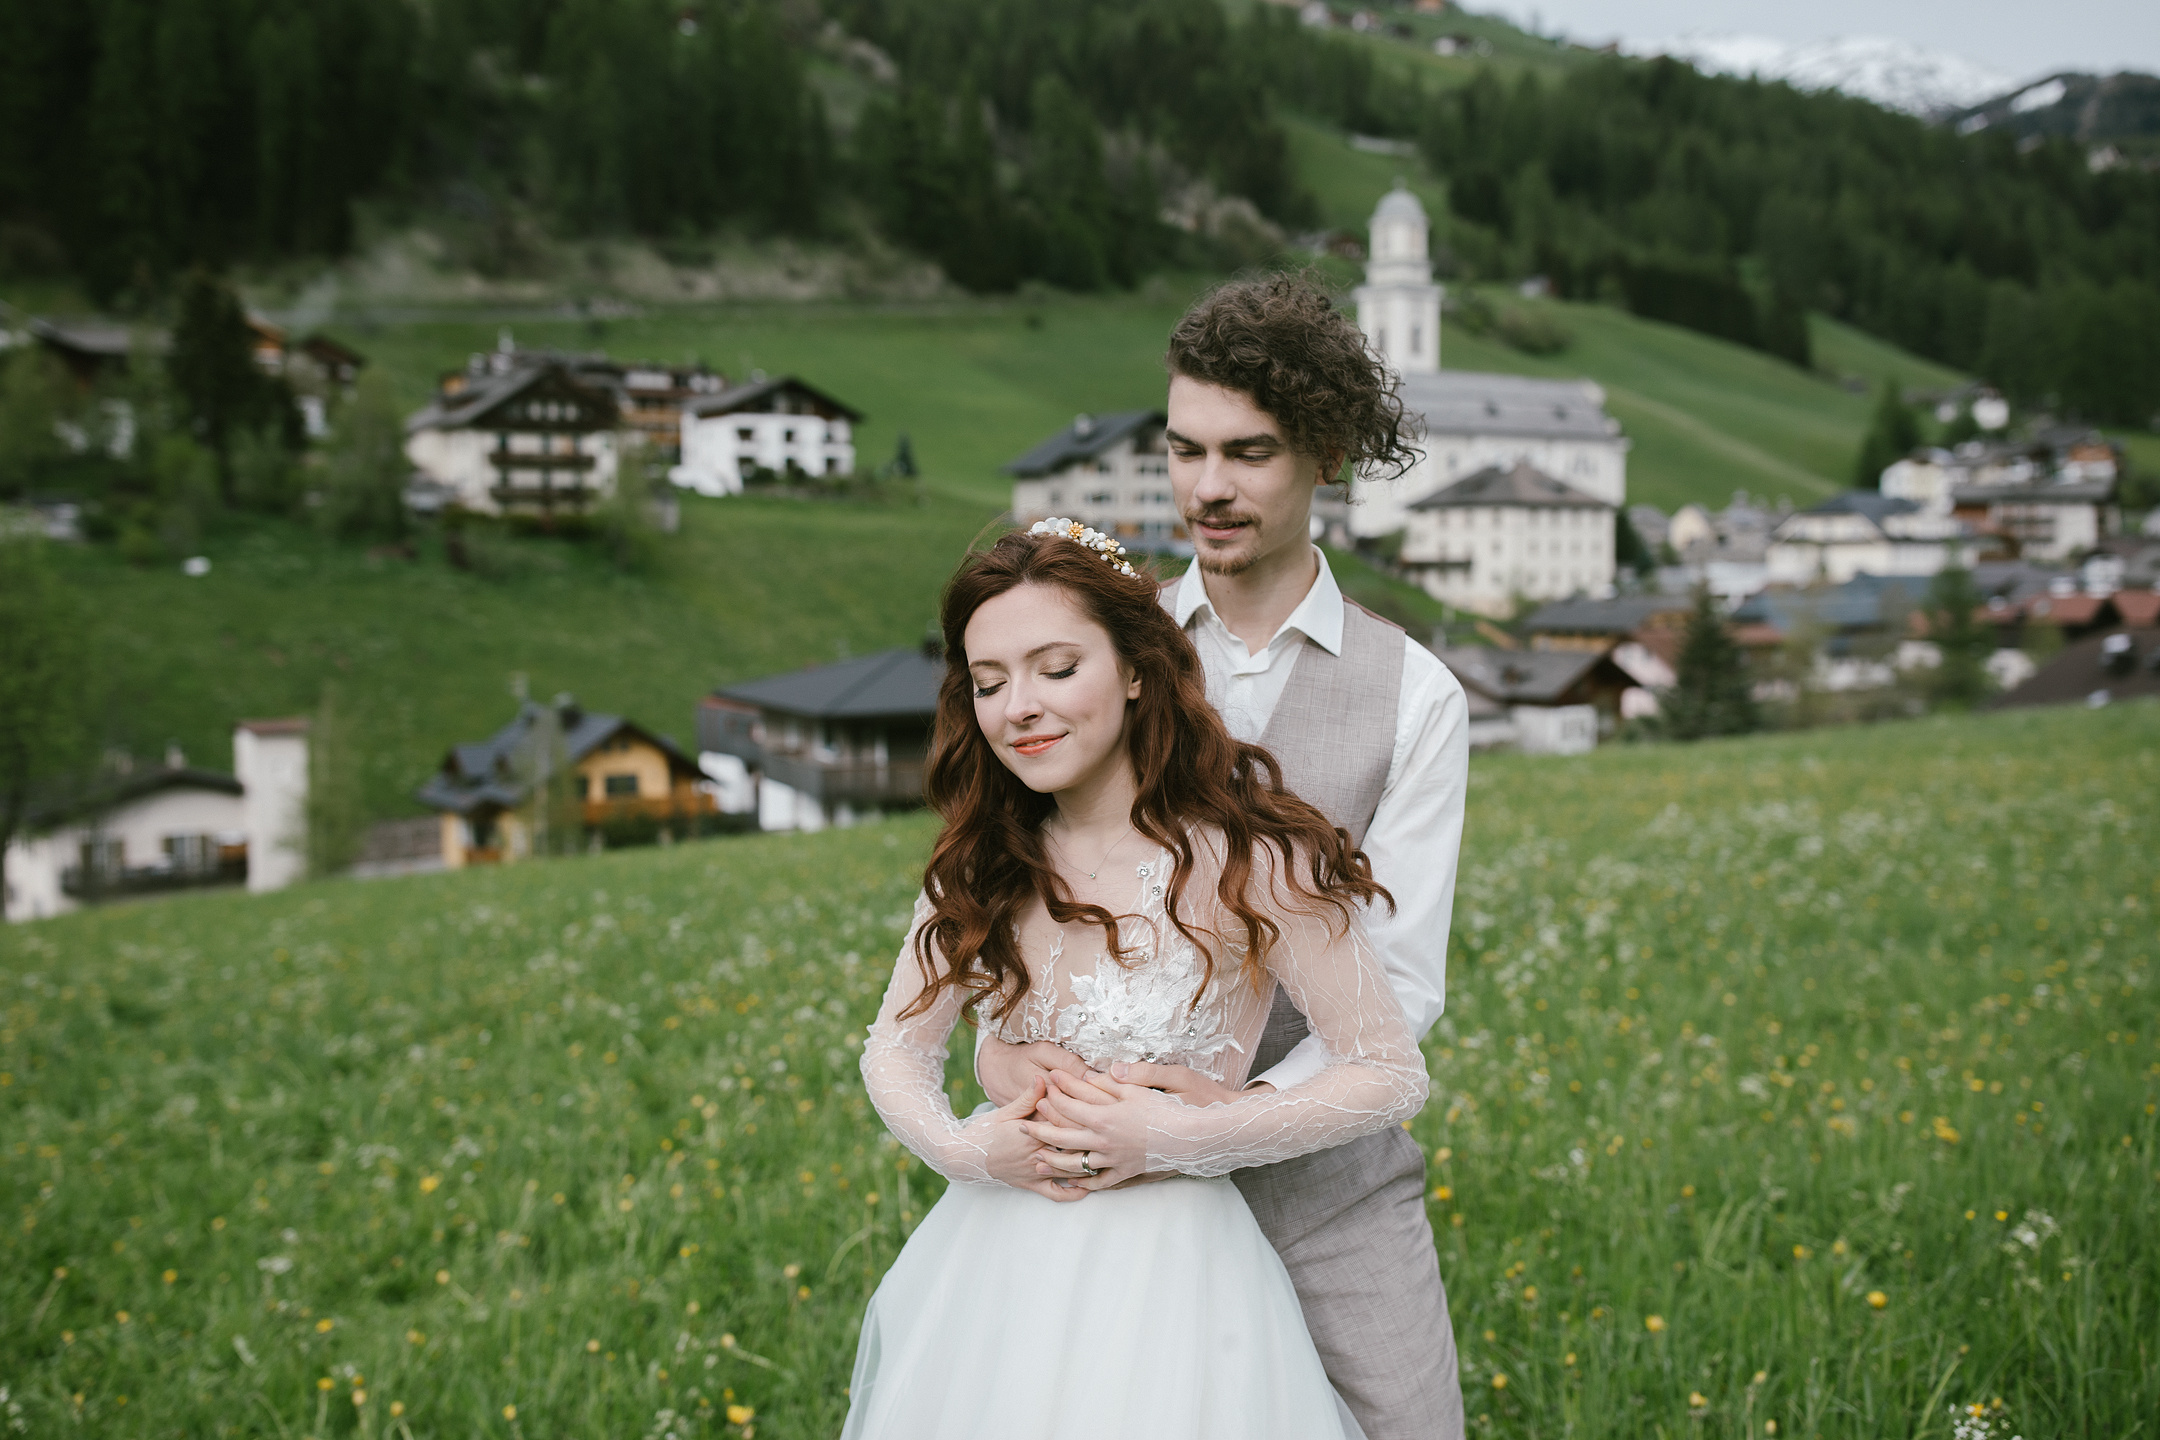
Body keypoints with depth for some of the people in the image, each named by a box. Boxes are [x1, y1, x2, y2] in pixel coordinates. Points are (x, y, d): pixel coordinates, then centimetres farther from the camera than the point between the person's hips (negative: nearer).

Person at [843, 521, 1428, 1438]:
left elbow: (1392, 1075, -12)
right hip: (992, 1272, 5)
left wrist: (1181, 1138, -19)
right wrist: (959, 1147, -13)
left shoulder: (1245, 858, -16)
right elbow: (895, 1047, 8)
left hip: (1169, 1278, -5)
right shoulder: (983, 864, 0)